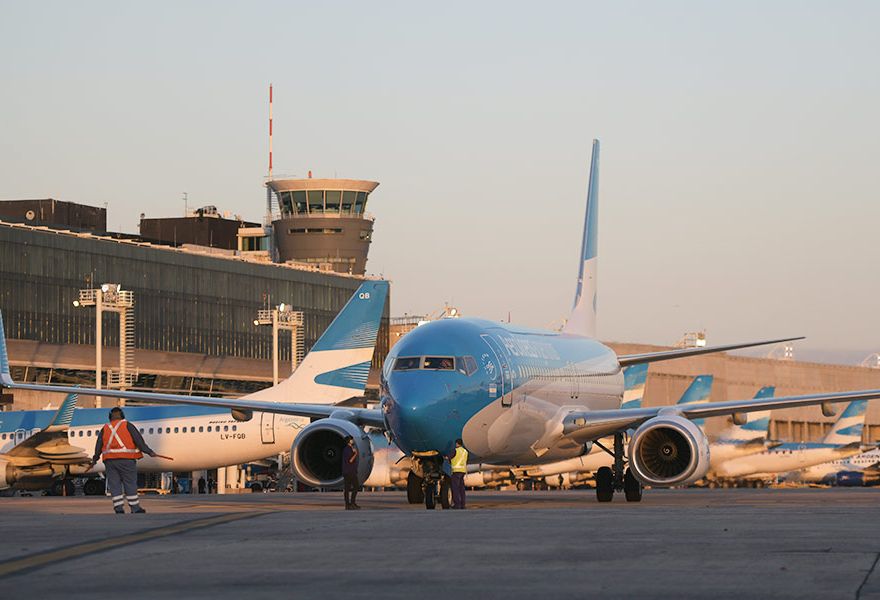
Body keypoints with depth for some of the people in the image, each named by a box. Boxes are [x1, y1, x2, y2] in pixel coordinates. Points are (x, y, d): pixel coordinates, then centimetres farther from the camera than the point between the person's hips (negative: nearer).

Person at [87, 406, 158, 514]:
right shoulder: (127, 426, 1)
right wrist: (149, 452, -6)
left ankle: (118, 509, -4)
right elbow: (139, 440, -6)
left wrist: (94, 459, 25)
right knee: (130, 484, 2)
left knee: (114, 485, 2)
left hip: (110, 460, 3)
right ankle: (135, 508, 3)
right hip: (126, 460, -3)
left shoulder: (105, 428, 11)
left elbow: (98, 446, 13)